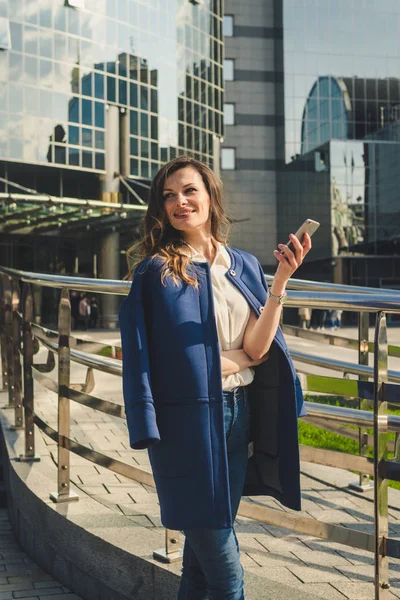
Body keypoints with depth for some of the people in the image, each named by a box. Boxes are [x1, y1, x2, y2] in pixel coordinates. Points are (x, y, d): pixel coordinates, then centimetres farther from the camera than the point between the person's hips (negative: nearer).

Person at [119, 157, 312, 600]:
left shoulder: (244, 266, 7)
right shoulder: (155, 270, -6)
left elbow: (257, 348, -4)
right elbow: (142, 353, -5)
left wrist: (280, 281, -13)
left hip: (239, 413, 5)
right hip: (188, 417, -5)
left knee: (211, 537, 16)